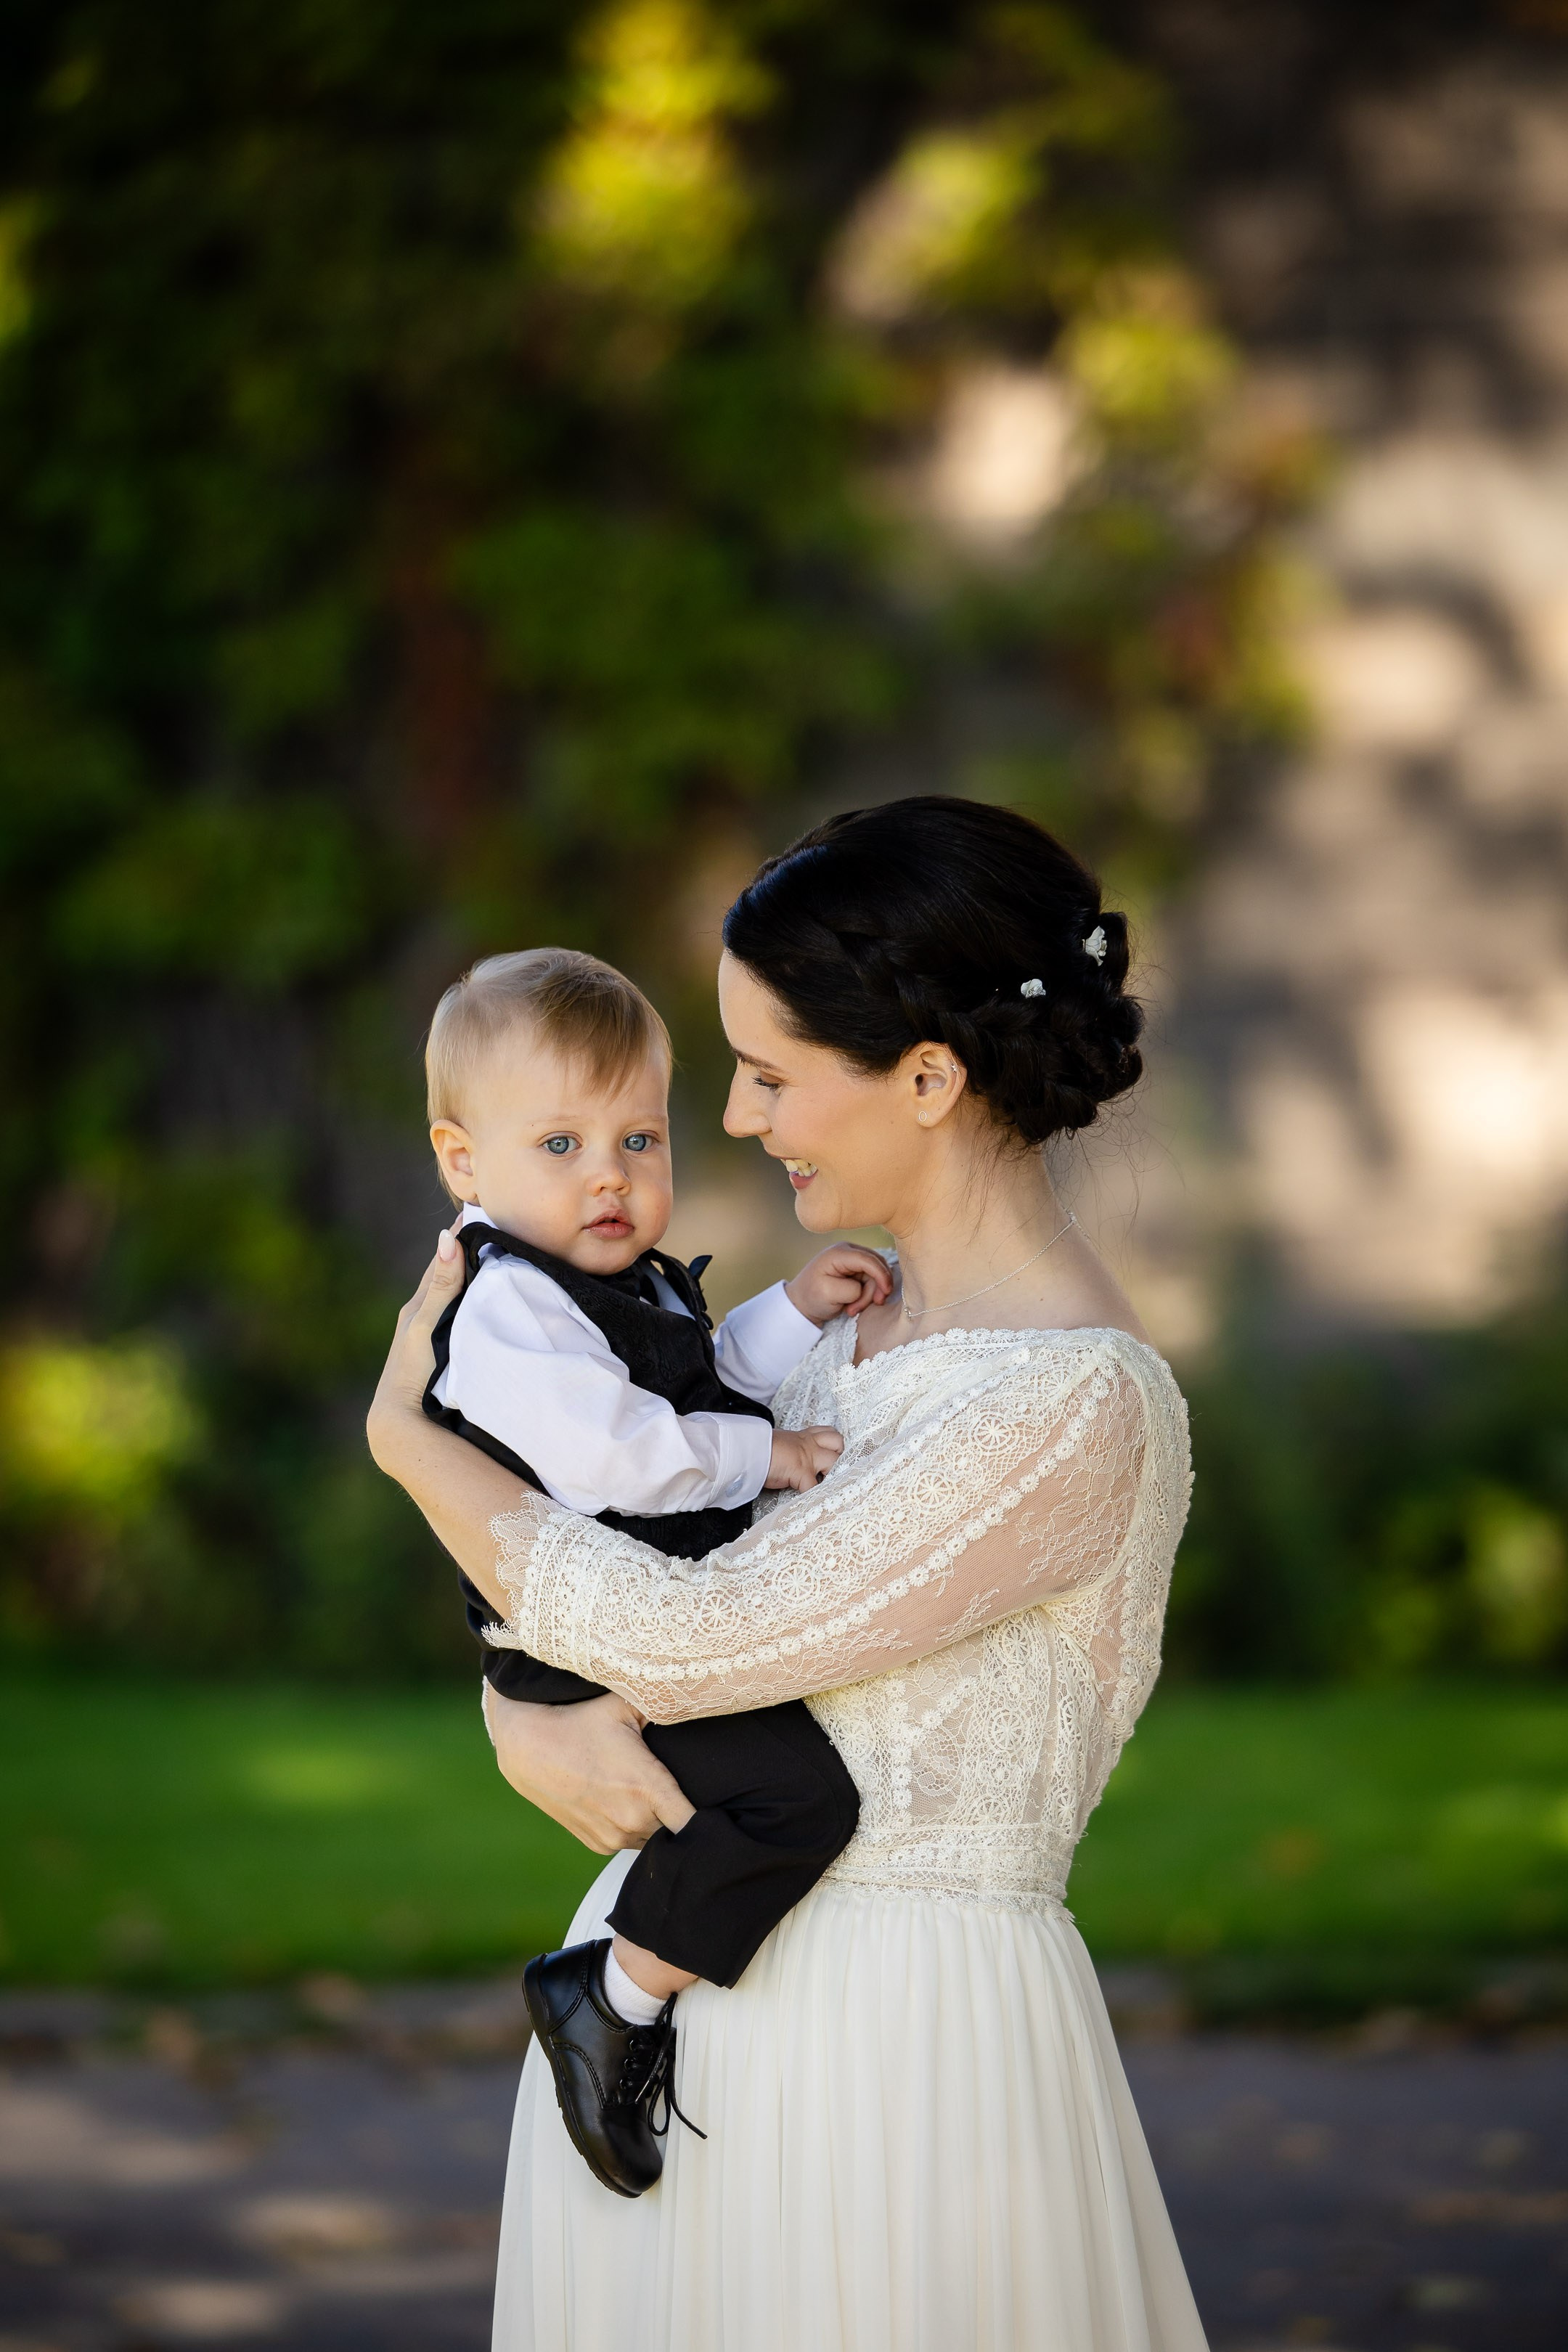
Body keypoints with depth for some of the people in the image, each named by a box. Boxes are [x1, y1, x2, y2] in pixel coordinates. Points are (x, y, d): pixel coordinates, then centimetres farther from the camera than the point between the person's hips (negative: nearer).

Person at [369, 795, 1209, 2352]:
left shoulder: (1078, 1405, -19)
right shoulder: (849, 1332, 9)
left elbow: (690, 1639, -20)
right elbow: (582, 1564, 13)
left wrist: (407, 1433, -6)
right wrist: (525, 1731, -11)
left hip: (898, 2033, -8)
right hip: (673, 1994, 8)